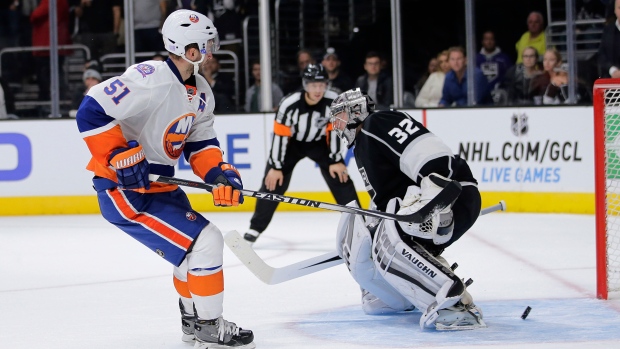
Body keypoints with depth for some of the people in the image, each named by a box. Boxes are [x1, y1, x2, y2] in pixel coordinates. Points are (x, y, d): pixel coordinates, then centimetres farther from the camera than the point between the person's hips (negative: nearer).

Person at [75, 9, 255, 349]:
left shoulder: (200, 92, 6)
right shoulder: (151, 79, -24)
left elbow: (200, 142, 14)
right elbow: (91, 112, -27)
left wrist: (221, 173, -4)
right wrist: (120, 156, -27)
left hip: (158, 186, 10)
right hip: (124, 191, -10)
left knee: (195, 245, 21)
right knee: (205, 241, -13)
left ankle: (194, 321, 39)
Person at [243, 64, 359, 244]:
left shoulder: (333, 102, -26)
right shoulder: (289, 104, -32)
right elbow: (280, 136, -25)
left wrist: (336, 160, -14)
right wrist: (275, 167, -21)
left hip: (319, 142, 2)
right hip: (292, 142, -2)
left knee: (340, 176, -9)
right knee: (273, 182, -8)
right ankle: (256, 228, 3)